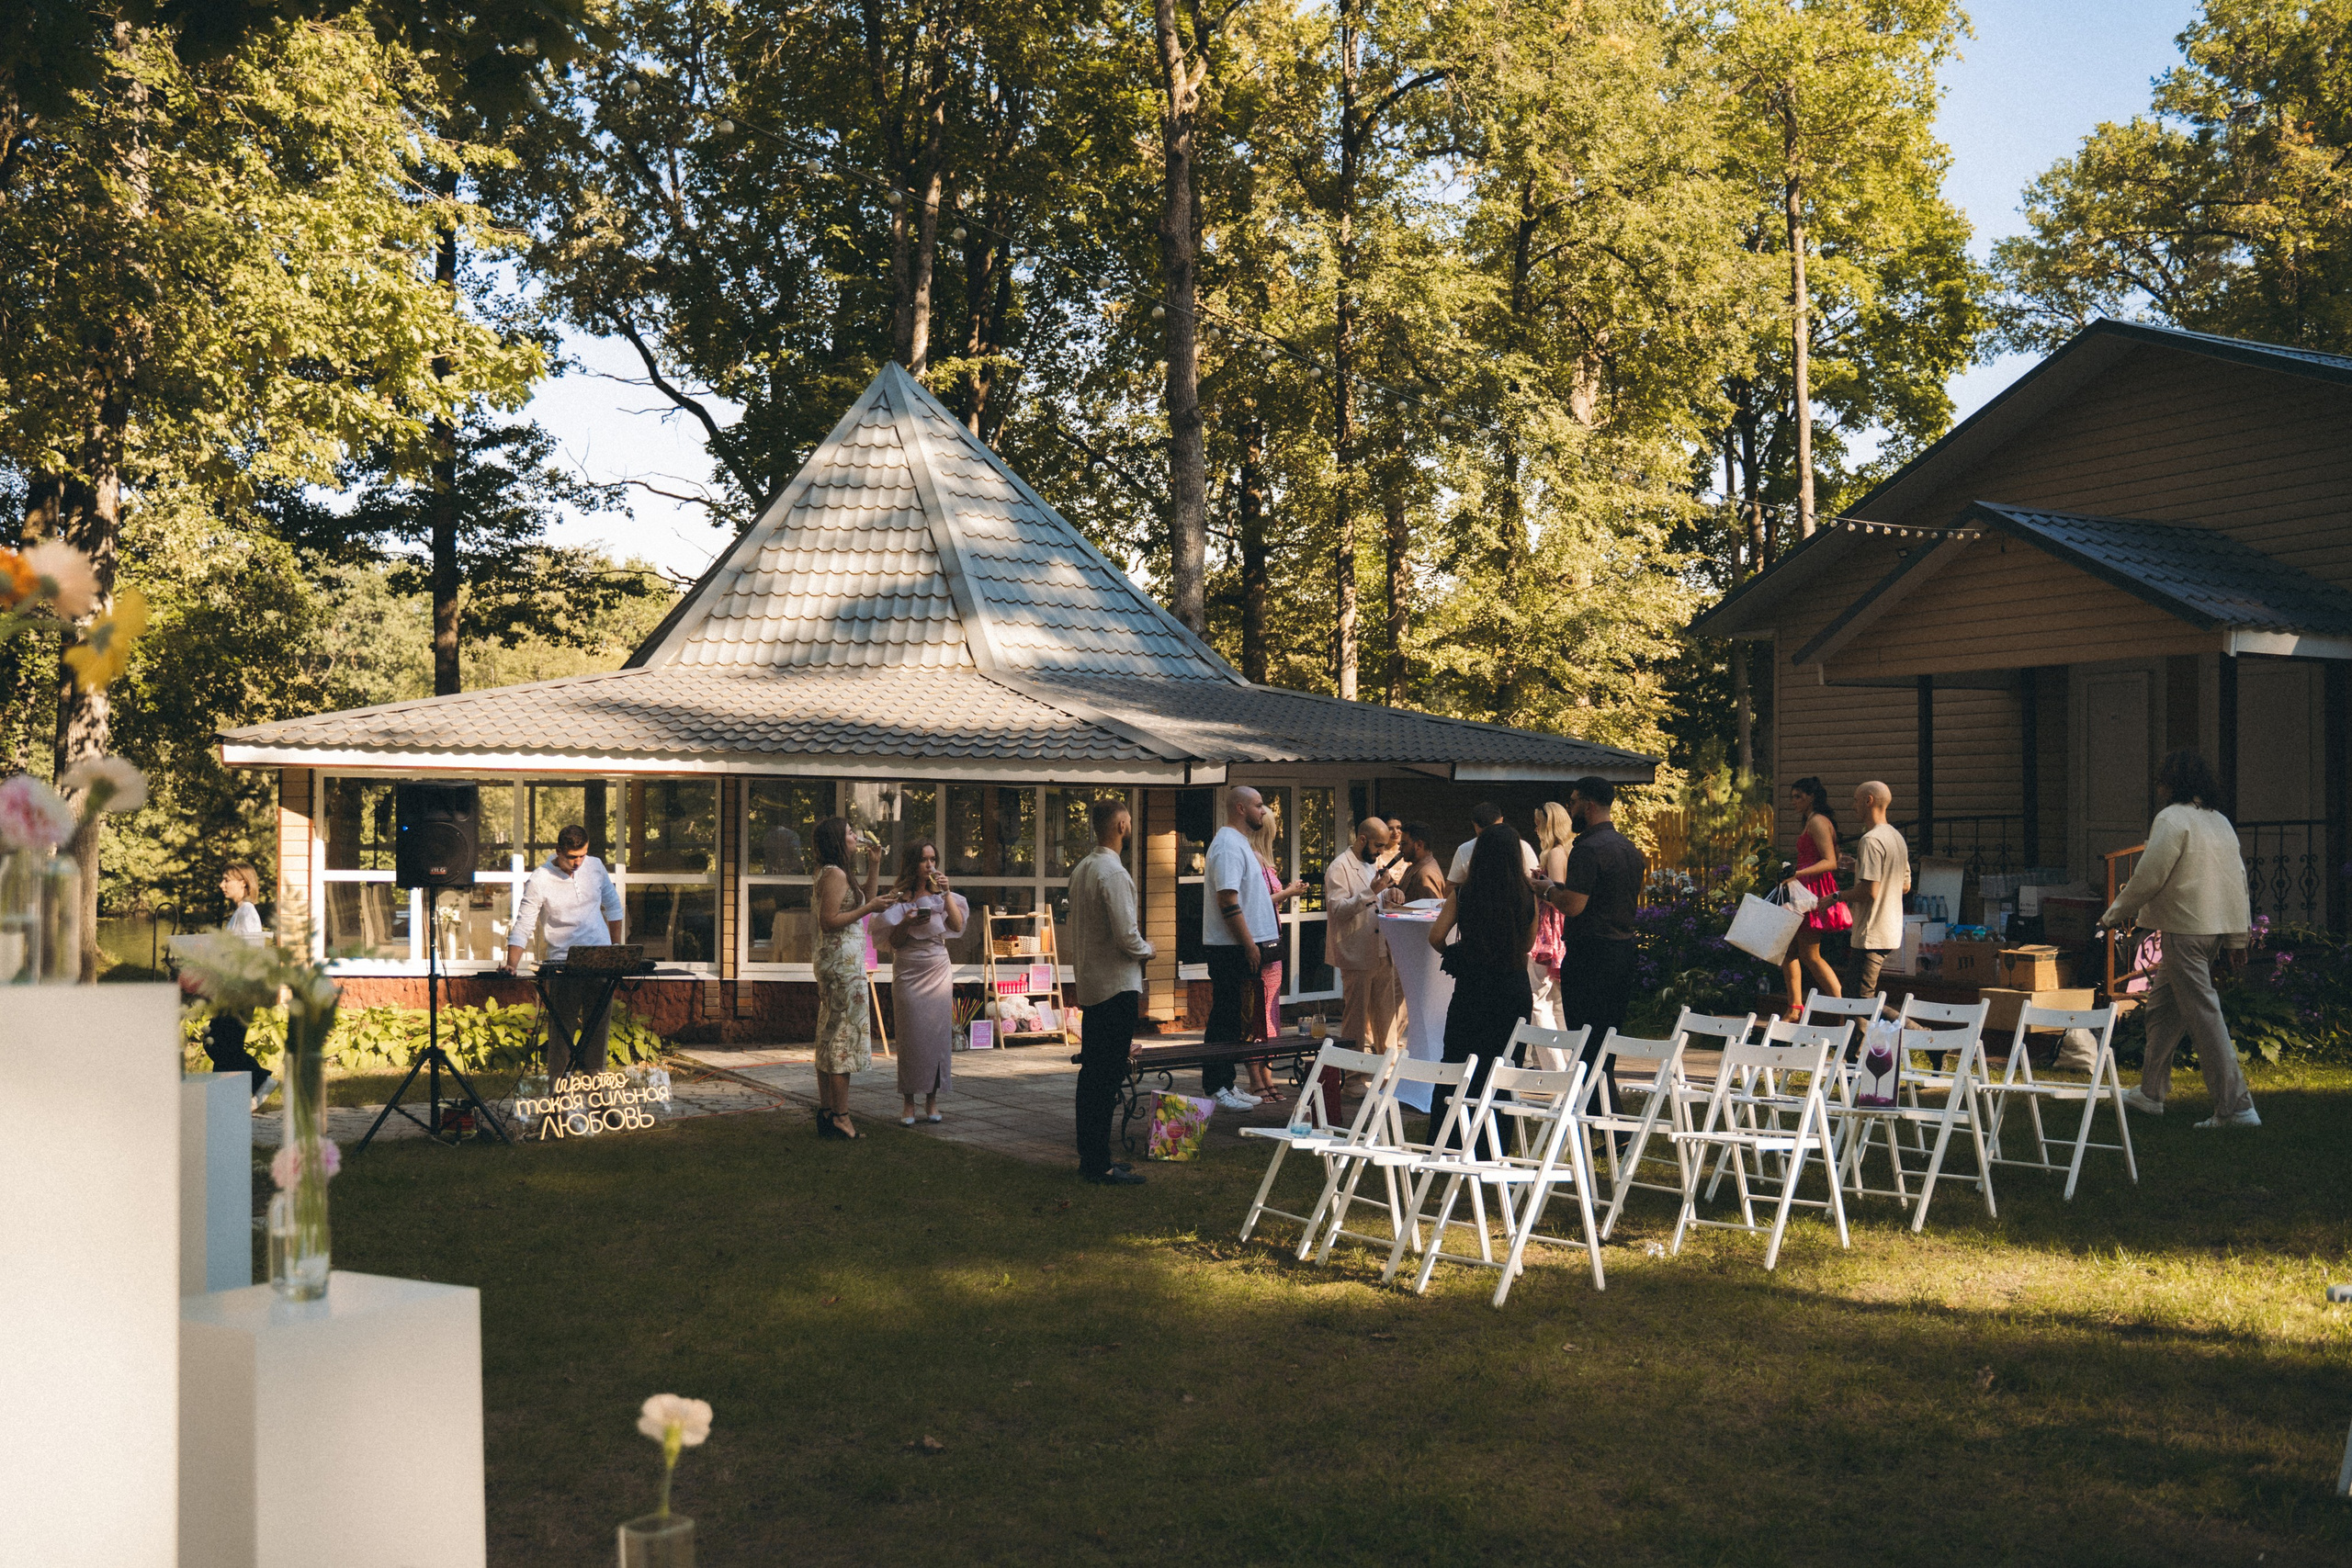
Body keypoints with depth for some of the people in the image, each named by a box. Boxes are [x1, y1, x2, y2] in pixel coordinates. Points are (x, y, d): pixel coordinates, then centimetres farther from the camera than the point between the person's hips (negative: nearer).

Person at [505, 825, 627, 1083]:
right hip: (563, 962, -4)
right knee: (562, 1024, -6)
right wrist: (511, 965, -21)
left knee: (599, 1022, 4)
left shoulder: (595, 866, 2)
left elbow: (613, 907, 15)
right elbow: (523, 927, -9)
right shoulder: (538, 881, -11)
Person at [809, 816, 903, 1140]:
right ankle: (840, 1118, -7)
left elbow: (865, 900, 24)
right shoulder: (835, 874, -14)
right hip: (843, 963, -11)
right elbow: (828, 921, -20)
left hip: (833, 964, 11)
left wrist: (874, 863, 18)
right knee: (844, 1034, -8)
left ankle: (826, 1112, 16)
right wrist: (870, 908, -19)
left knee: (830, 1036, 11)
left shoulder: (832, 873, 17)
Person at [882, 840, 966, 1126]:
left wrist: (946, 893, -13)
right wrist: (905, 923, -18)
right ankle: (909, 1103, 2)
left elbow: (958, 926, -7)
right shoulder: (898, 897, 3)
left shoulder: (940, 894, 8)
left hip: (938, 970, 2)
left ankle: (932, 1100, 6)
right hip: (908, 971, -2)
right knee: (910, 1036, -3)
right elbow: (894, 942, 1)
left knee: (936, 1033, -1)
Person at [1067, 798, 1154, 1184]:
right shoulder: (1113, 872, -17)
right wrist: (1147, 948, -2)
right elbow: (1126, 936, -21)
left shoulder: (1081, 869, 11)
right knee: (1108, 1077, -7)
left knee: (1091, 1074, 14)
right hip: (1116, 986, -9)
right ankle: (1100, 1166, -6)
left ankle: (1089, 1156, 22)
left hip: (1088, 985, 9)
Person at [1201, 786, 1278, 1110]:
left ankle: (1225, 1084, 18)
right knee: (1224, 1019, -6)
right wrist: (1250, 945, -21)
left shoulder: (1239, 843, 18)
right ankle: (1215, 1088, -1)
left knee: (1231, 1017, 13)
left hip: (1241, 948, 10)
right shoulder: (1228, 845, -15)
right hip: (1231, 947, -10)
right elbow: (1228, 901, -22)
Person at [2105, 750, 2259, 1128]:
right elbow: (2239, 879, 16)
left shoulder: (2172, 819, -11)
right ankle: (2150, 1093, 27)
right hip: (2215, 927, 9)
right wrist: (2237, 939, 20)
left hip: (2185, 927, -9)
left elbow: (2148, 876, -13)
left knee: (2203, 1014, -8)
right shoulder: (2220, 821, 14)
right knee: (2162, 1007, 18)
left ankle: (2236, 1107, -9)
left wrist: (2115, 914, 1)